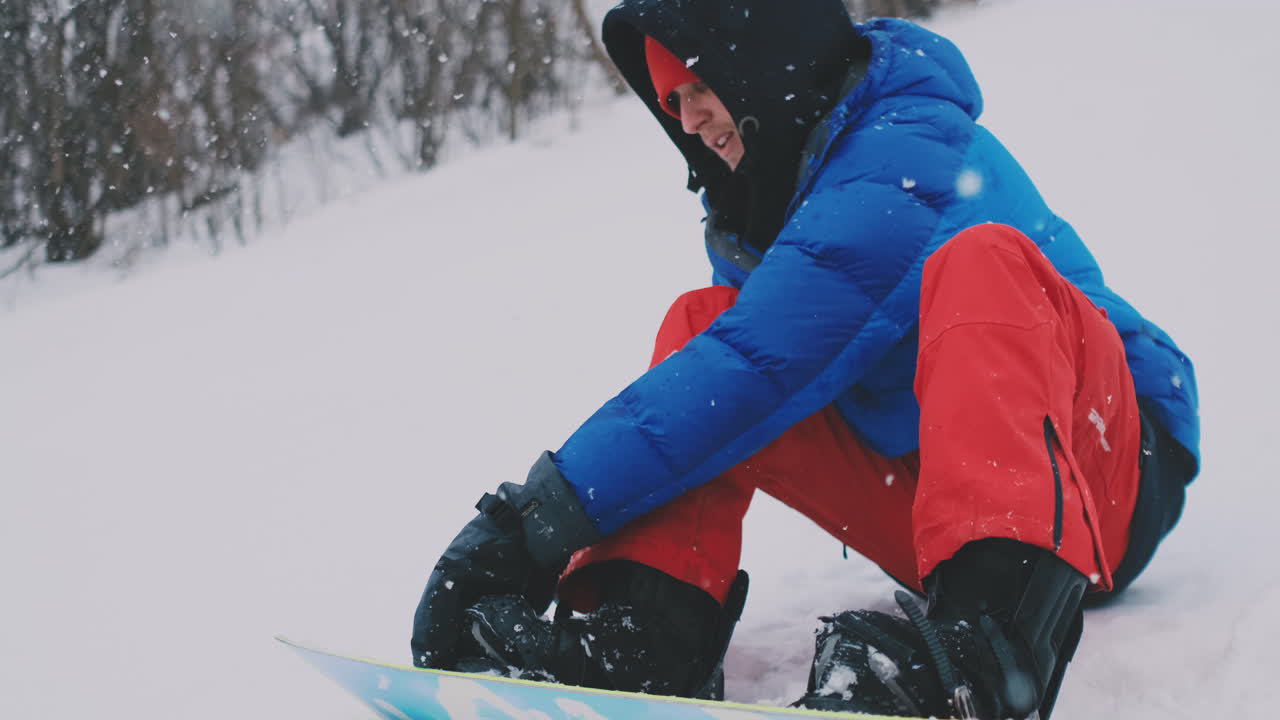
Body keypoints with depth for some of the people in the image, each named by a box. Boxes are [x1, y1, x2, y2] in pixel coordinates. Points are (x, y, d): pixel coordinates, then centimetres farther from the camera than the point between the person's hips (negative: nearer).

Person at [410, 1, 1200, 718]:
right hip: (938, 500, 8)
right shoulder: (775, 194, 10)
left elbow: (757, 369, -27)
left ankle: (990, 648, -55)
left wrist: (544, 516, -29)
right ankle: (646, 637, -23)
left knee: (980, 265, -35)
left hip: (1114, 479, -8)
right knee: (701, 319, -3)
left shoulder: (905, 154, -19)